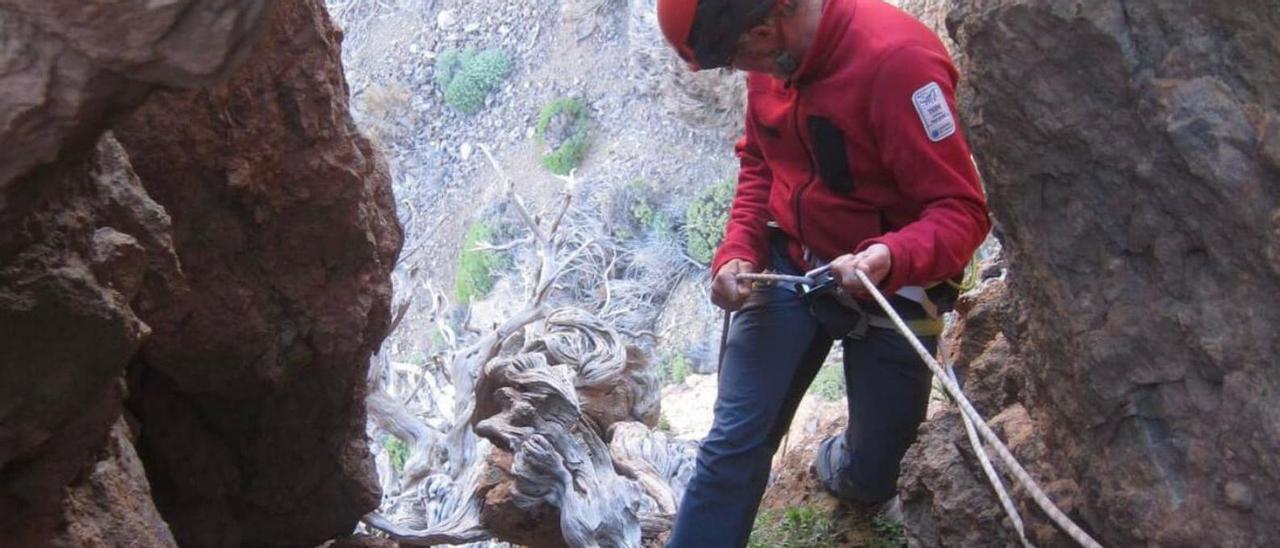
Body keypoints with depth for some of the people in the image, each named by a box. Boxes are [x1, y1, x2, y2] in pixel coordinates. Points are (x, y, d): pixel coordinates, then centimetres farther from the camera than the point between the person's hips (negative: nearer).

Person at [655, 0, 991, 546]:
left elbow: (963, 211, -25)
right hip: (788, 266, 4)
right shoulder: (771, 57, -5)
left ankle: (837, 467, 51)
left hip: (890, 285, -4)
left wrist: (889, 258, -44)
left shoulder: (897, 60, -27)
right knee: (733, 444, -6)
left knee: (869, 480, 14)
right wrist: (737, 251, -5)